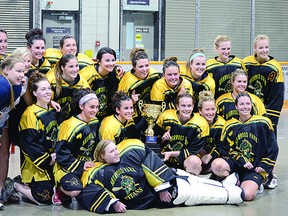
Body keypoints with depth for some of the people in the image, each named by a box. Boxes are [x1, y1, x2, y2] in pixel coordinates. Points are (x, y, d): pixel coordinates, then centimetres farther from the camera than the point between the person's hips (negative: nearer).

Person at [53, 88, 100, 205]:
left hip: (87, 164, 7)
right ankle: (60, 190, 2)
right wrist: (80, 165, -19)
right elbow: (61, 153, -19)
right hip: (67, 168, -7)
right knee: (75, 190, -34)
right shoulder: (70, 126, -19)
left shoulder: (95, 122, 5)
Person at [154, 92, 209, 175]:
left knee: (194, 161, -33)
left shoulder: (201, 124, -9)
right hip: (164, 158, 3)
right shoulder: (166, 116, -4)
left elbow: (193, 151, -9)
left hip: (185, 159, -3)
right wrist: (162, 139, -13)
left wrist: (171, 153, -17)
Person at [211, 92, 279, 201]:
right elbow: (226, 149, 2)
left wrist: (264, 166, -4)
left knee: (247, 195, -29)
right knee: (216, 165, -31)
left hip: (255, 168, -2)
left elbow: (272, 149, 4)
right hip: (236, 163, 2)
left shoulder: (263, 123, 1)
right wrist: (242, 161, -12)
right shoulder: (230, 125, 5)